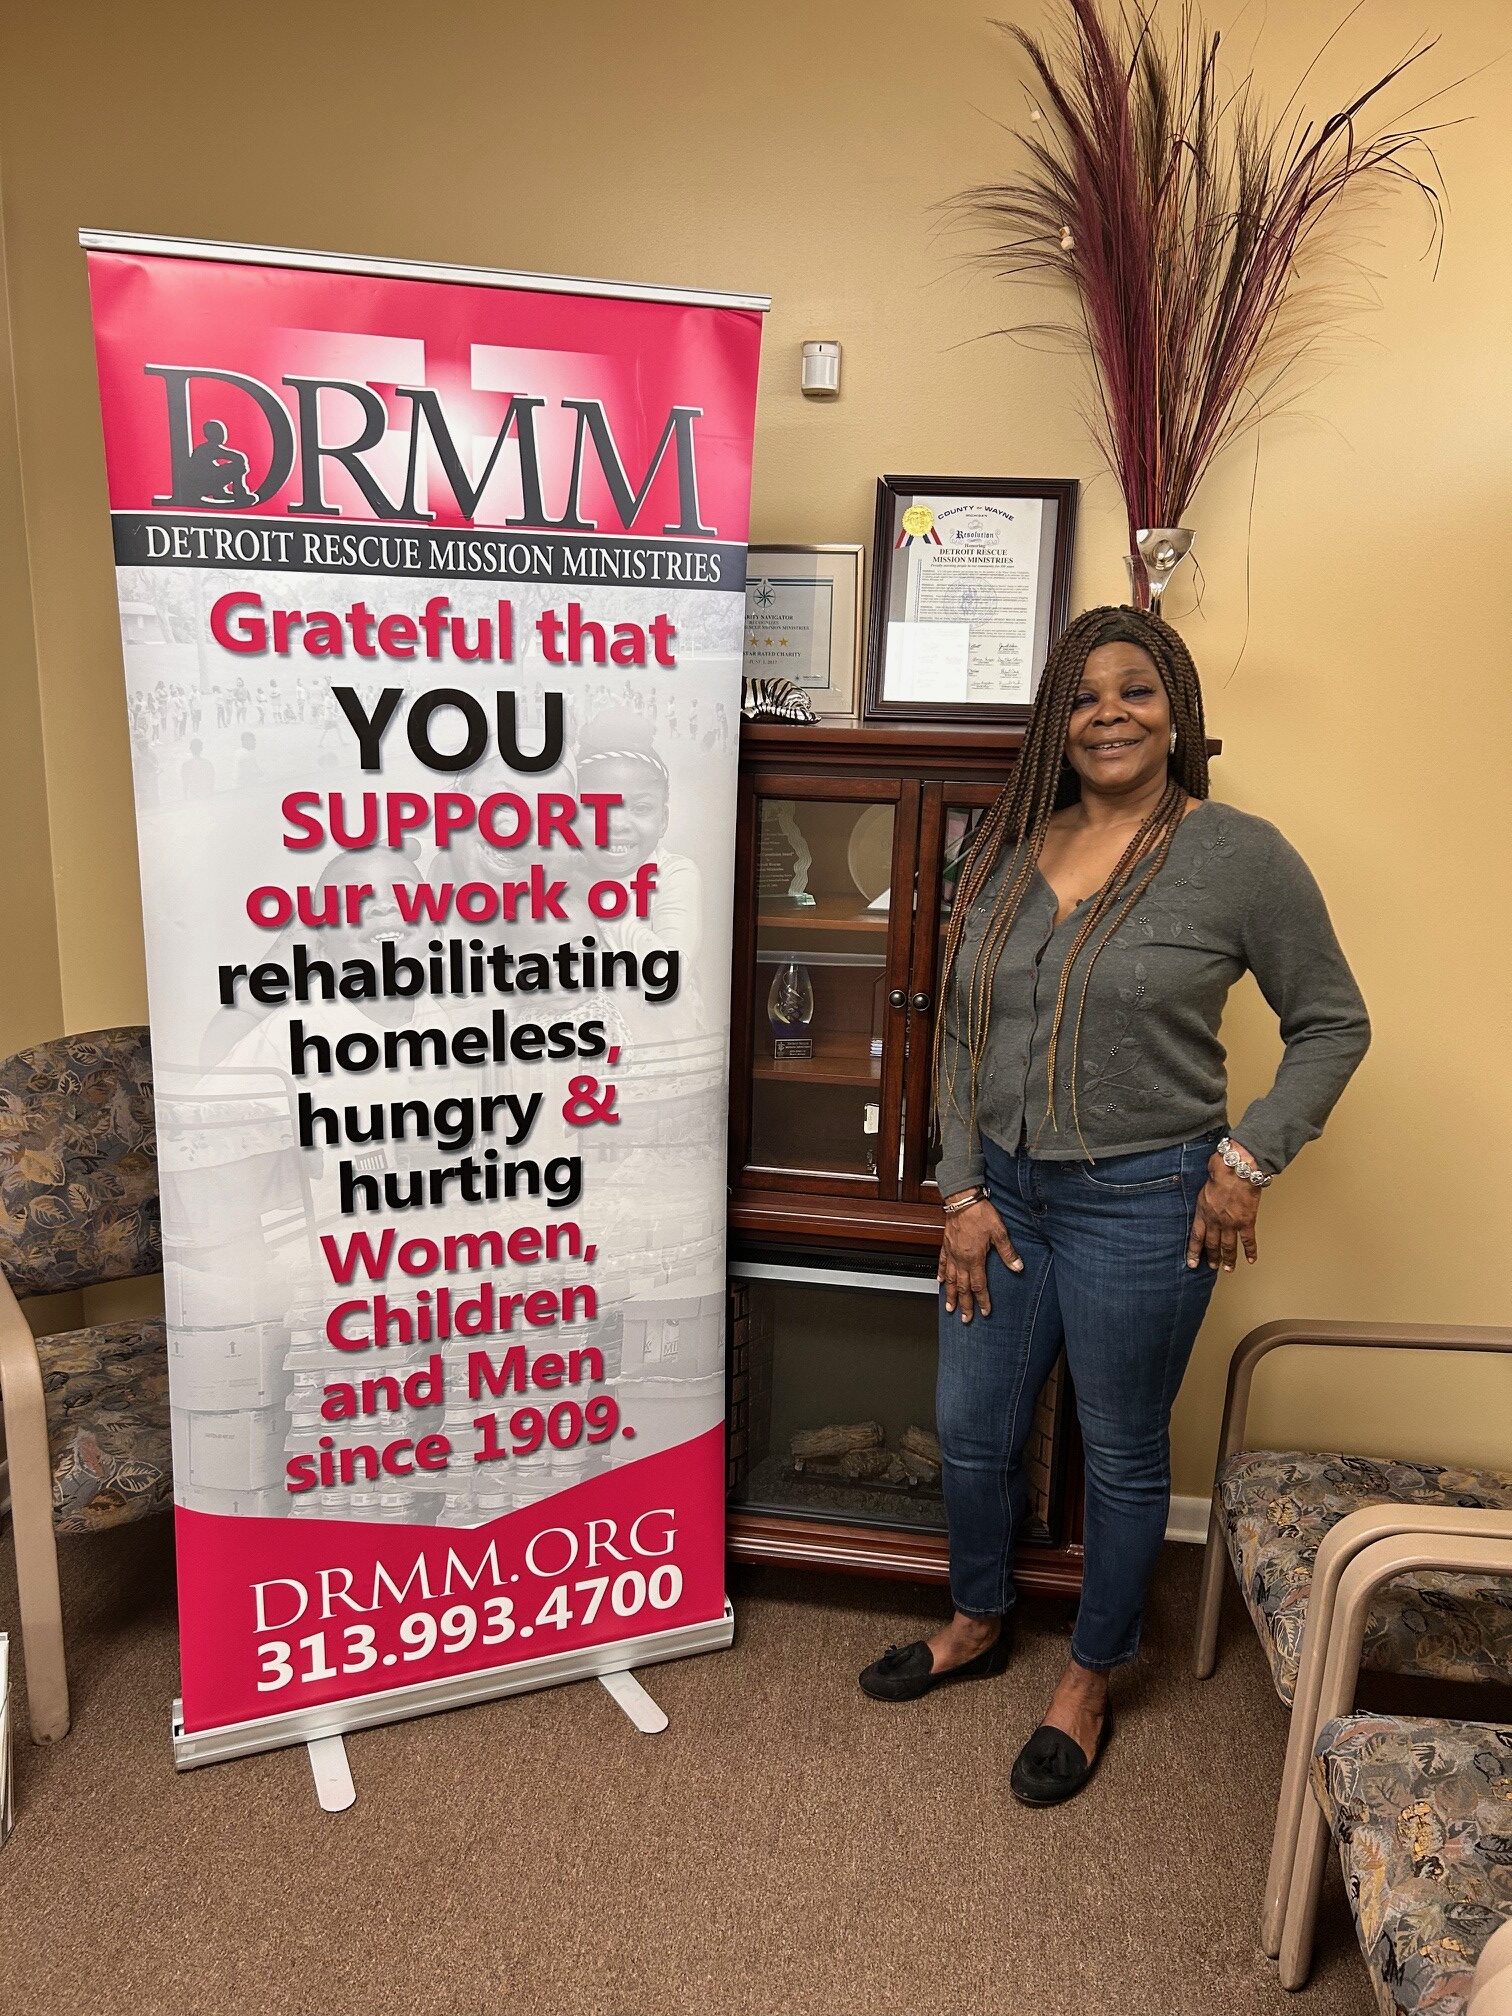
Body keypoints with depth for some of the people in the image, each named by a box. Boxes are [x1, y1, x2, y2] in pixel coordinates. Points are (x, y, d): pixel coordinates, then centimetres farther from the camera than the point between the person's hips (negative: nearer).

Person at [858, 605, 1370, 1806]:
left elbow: (1333, 1024, -2)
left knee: (1123, 1454, 14)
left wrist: (1248, 1161, -11)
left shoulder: (1239, 855, -10)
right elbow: (959, 1032, 5)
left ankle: (1091, 1679, 38)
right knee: (972, 1433, 17)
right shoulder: (1006, 850, 2)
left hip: (1140, 1204, -4)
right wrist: (963, 1191, 0)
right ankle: (979, 1625, 45)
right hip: (1003, 1190, 5)